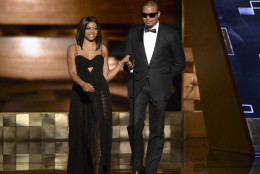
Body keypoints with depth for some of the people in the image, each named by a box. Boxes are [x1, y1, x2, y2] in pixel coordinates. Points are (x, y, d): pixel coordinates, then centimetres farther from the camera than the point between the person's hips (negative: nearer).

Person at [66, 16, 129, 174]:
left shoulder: (103, 49, 12)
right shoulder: (73, 49, 7)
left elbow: (106, 77, 10)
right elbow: (73, 73, -7)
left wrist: (122, 63, 7)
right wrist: (83, 84, -26)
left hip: (101, 96, 1)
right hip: (81, 97, -1)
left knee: (99, 136, -5)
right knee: (81, 136, 3)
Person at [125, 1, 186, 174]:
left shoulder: (170, 35, 0)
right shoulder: (134, 33, 8)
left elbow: (180, 62, 7)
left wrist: (163, 78, 3)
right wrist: (129, 64, -6)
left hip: (159, 88, -2)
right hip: (138, 86, 2)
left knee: (156, 130, 1)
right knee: (134, 125, -9)